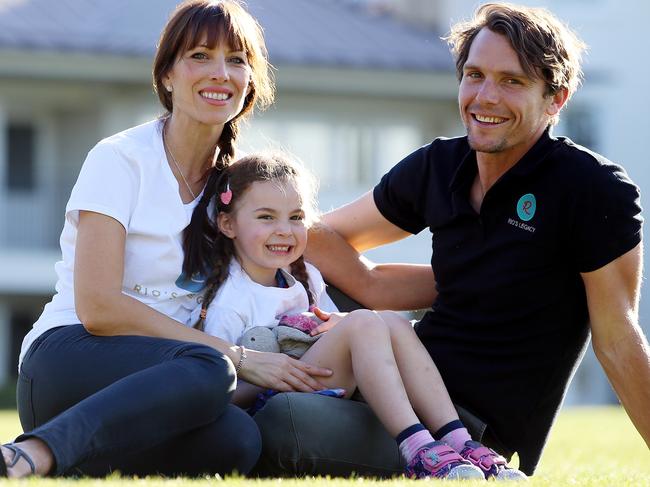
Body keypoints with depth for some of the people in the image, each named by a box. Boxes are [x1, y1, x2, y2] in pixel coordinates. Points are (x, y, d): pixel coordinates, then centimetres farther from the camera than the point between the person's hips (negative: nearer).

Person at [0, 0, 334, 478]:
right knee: (208, 371, -37)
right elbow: (98, 307, -14)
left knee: (235, 439, -32)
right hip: (69, 358, -5)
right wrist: (238, 357, -17)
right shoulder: (120, 159, -5)